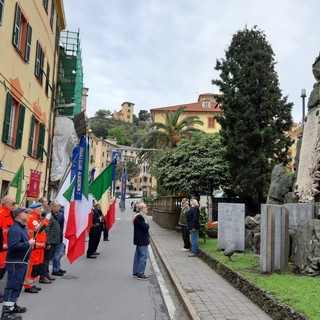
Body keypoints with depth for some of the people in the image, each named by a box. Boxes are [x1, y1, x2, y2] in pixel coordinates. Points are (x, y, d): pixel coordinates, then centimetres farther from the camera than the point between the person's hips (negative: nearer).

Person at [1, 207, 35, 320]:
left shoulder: (22, 228, 13)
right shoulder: (15, 229, -19)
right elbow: (13, 246, -30)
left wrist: (30, 242, 5)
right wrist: (28, 244, -23)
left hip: (22, 262, 10)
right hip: (15, 263, -10)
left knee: (18, 285, 18)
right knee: (12, 286, -7)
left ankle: (12, 305, 31)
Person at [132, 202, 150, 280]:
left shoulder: (137, 216, 14)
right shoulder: (139, 217, -21)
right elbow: (145, 227, -25)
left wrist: (146, 224, 1)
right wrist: (147, 224, -6)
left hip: (139, 240, 11)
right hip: (142, 240, -11)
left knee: (138, 256, 16)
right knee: (143, 256, -6)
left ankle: (135, 272, 24)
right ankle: (140, 274, -3)